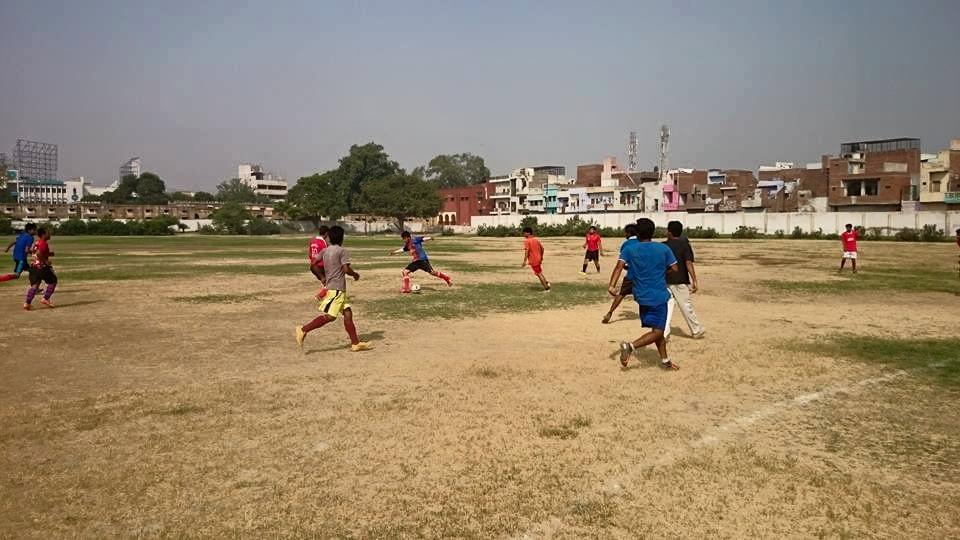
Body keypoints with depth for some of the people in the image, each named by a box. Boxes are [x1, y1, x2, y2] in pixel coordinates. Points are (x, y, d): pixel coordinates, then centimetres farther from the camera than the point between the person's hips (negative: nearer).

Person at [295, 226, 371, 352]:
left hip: (331, 286, 9)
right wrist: (355, 274, 3)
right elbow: (346, 269, -17)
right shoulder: (342, 251, -10)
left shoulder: (325, 251, 11)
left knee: (348, 313, 7)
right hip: (337, 288, -9)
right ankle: (304, 330, -10)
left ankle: (355, 343, 6)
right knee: (329, 316, -11)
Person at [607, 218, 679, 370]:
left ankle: (665, 361, 26)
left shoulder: (629, 248, -3)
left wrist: (612, 285, -24)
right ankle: (630, 346, -23)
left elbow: (619, 266, -16)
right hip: (659, 296, -4)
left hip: (642, 296, 4)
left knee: (658, 330, 19)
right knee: (657, 332, -2)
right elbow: (674, 268, 2)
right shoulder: (663, 248, -3)